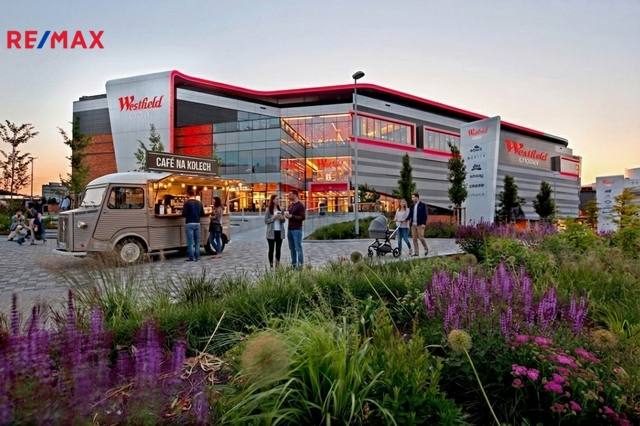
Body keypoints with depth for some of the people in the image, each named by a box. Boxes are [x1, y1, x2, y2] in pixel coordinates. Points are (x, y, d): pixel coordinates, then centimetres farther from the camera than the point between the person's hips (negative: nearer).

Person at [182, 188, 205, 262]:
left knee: (190, 241, 0)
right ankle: (197, 257, 12)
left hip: (189, 223, -4)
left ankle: (191, 258, 2)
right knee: (197, 241, 10)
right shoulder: (199, 203, 6)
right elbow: (202, 214, 8)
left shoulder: (187, 203, -9)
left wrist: (188, 215, 8)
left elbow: (184, 214, -13)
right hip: (197, 223, 4)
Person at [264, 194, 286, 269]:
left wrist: (282, 218, -9)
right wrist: (273, 217, -17)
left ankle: (278, 265, 16)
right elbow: (266, 221, -6)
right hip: (271, 232, -3)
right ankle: (271, 266, 8)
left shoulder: (281, 209, 7)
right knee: (271, 249, 2)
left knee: (278, 249, 8)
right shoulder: (268, 210, -4)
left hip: (280, 232, 4)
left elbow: (283, 221, 12)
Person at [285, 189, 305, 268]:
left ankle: (300, 265, 3)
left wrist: (291, 216, -17)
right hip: (290, 229, 8)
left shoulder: (300, 205, -9)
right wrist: (287, 215, 3)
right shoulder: (290, 204, 15)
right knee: (292, 248, 10)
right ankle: (293, 264, 17)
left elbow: (303, 217, -15)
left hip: (297, 230, -8)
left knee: (298, 248, -4)